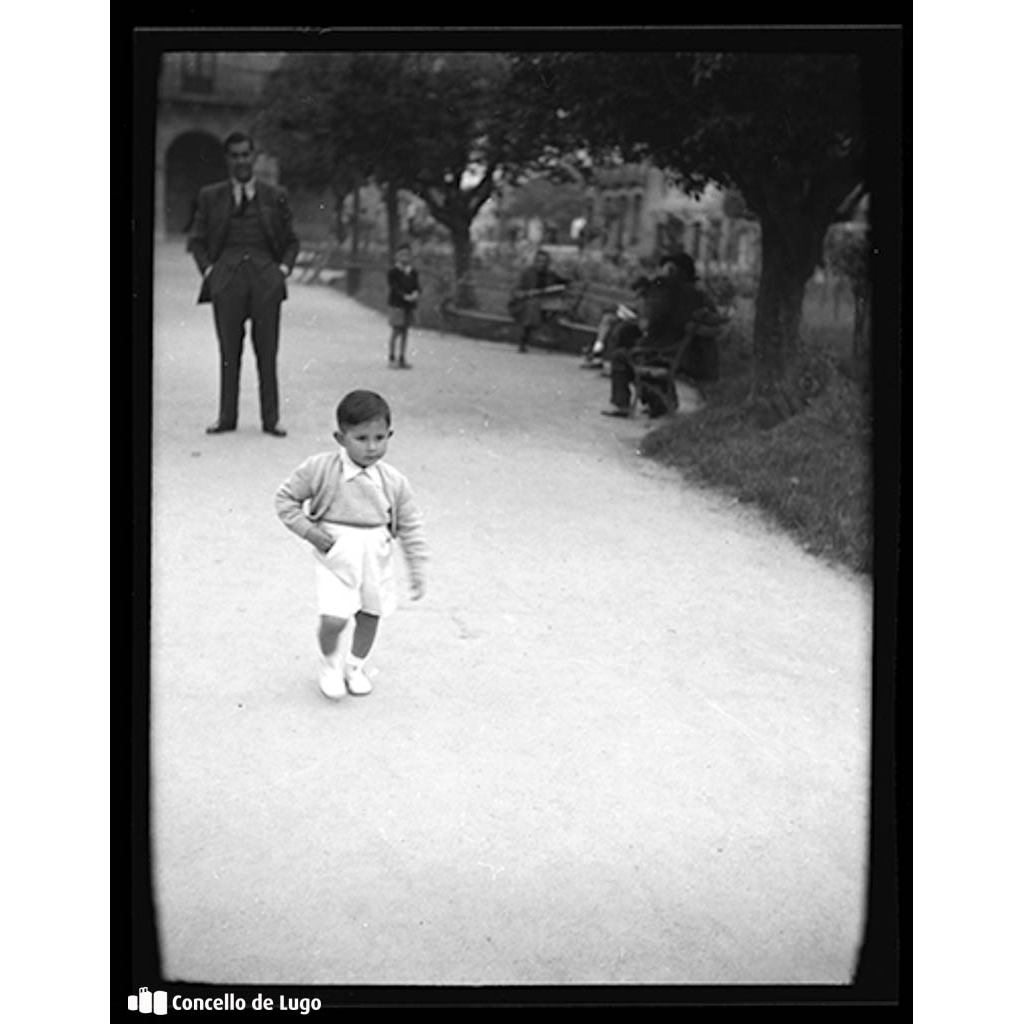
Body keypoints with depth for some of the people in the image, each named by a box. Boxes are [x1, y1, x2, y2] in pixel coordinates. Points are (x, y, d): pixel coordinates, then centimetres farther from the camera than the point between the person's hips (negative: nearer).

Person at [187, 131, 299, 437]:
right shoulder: (210, 197, 11)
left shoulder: (275, 196, 11)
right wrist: (208, 269, 1)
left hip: (266, 278, 0)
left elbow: (291, 241, 15)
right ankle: (227, 417, 10)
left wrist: (284, 269, 1)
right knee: (229, 352, 3)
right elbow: (196, 240, 14)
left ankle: (270, 418, 6)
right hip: (226, 278, 0)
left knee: (268, 352, 1)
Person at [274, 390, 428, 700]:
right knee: (334, 619, -12)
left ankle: (354, 666, 41)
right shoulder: (321, 469, -11)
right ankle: (330, 665, 21)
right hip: (336, 555, -3)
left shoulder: (394, 482, -4)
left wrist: (417, 569, 3)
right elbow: (285, 498, -1)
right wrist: (309, 530, -11)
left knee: (370, 616, 13)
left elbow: (410, 526, 4)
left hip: (376, 557, 3)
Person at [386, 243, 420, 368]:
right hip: (396, 305, -5)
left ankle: (401, 359, 10)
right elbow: (395, 287, -15)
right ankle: (391, 358, 1)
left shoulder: (413, 272, 11)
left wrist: (415, 294, -17)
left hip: (409, 306, 5)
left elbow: (417, 287, 6)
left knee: (405, 333, 6)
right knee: (396, 332, -6)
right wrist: (405, 296, -30)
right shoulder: (393, 272, -5)